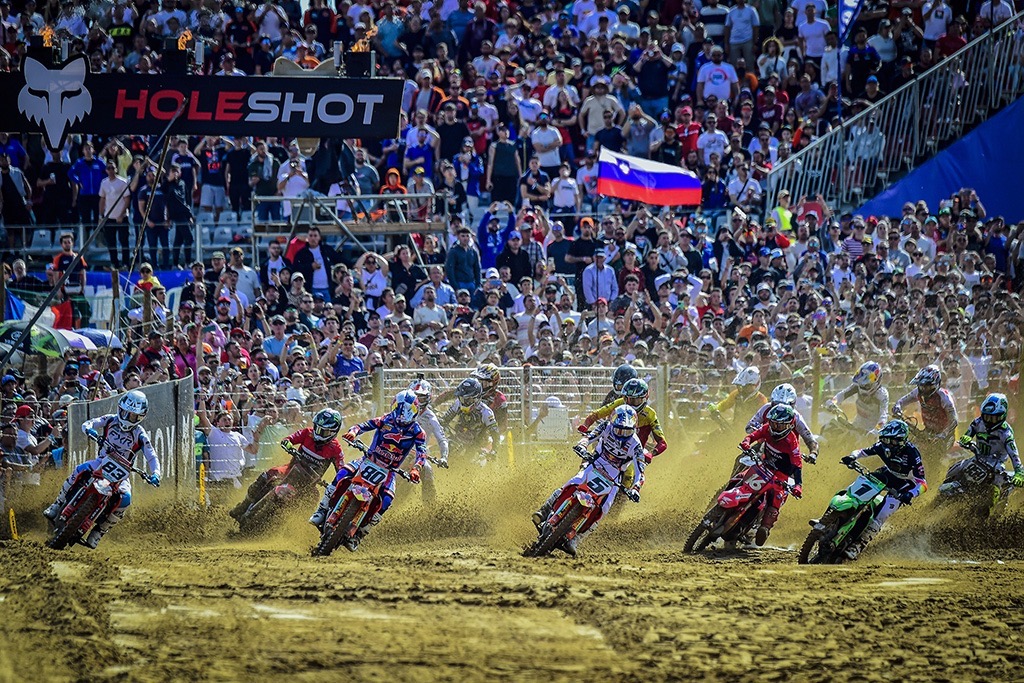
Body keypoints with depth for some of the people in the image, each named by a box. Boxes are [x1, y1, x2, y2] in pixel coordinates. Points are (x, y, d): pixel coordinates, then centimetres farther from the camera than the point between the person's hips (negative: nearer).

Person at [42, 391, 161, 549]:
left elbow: (152, 457, -7)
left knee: (125, 498, -28)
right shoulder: (111, 420, 0)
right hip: (101, 462, 1)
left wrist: (155, 474, -26)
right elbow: (88, 423, -7)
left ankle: (97, 534, -14)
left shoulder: (140, 436, -5)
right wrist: (89, 429, -33)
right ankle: (57, 507, -18)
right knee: (80, 471, -32)